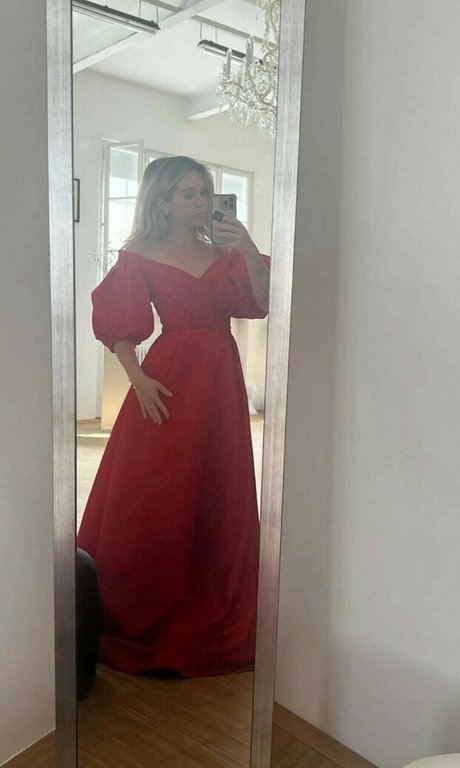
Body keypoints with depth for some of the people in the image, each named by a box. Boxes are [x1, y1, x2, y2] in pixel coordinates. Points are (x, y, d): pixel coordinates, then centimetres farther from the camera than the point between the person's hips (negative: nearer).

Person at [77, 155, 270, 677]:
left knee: (219, 500, 8)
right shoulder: (141, 257, 2)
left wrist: (249, 252, -12)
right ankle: (139, 619, 19)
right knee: (153, 501, 1)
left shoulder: (223, 253, 13)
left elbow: (262, 303, 0)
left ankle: (211, 618, 25)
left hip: (221, 379, 4)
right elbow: (115, 325, -1)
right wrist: (139, 379, -12)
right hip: (171, 380, -4)